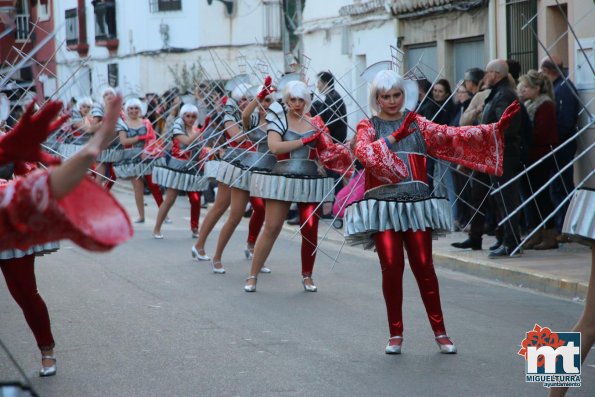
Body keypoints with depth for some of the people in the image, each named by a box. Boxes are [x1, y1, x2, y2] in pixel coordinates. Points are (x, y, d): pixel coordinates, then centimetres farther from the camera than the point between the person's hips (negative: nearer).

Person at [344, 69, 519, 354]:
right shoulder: (368, 126, 6)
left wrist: (494, 129, -10)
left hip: (417, 205, 2)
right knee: (391, 267, -6)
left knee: (424, 267, 0)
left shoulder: (417, 124, 12)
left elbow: (453, 136, 1)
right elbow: (364, 153, -15)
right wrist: (394, 137, -25)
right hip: (383, 205, -2)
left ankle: (440, 332, 7)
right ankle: (395, 334, 6)